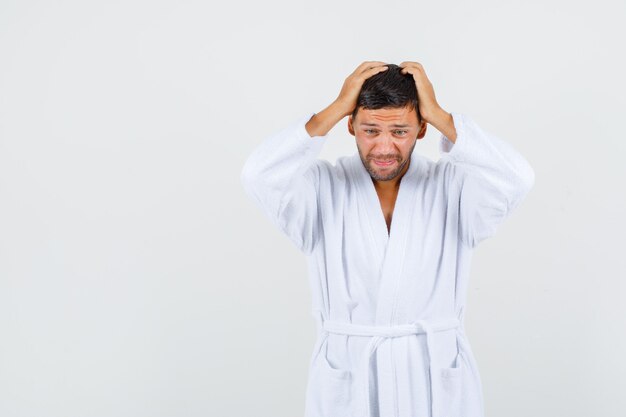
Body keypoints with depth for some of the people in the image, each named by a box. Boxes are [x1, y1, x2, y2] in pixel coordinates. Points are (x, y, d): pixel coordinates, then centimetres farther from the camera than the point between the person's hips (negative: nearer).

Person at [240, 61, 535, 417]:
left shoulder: (453, 186, -3)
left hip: (438, 383, 0)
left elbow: (516, 179, -21)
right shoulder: (322, 187, -4)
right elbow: (259, 178, -22)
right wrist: (337, 108, -18)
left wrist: (439, 115, -18)